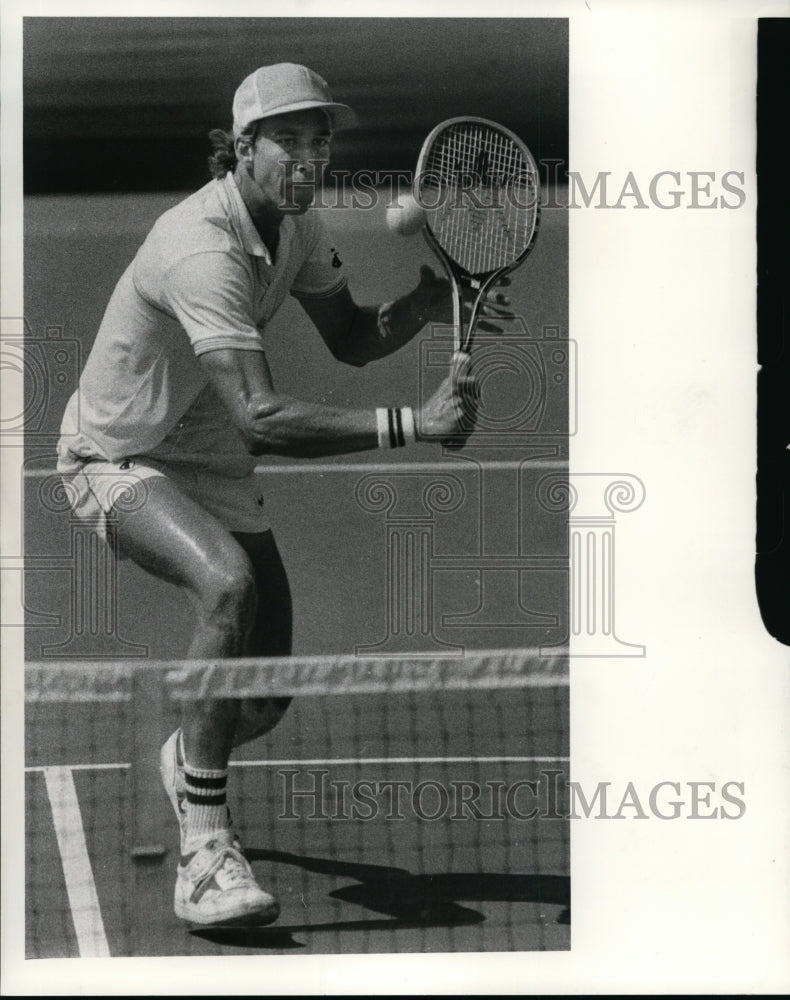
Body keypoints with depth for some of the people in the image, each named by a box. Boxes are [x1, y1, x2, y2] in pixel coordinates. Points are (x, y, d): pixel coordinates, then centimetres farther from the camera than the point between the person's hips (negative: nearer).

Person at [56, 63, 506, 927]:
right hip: (119, 459, -7)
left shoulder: (295, 223, -4)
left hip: (211, 461, 7)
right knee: (229, 585, -38)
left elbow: (349, 338, 9)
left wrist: (428, 300, -12)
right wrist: (412, 425, -45)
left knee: (264, 700, 1)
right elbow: (261, 416, -40)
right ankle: (204, 854, -33)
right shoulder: (203, 247, -32)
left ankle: (186, 759, 39)